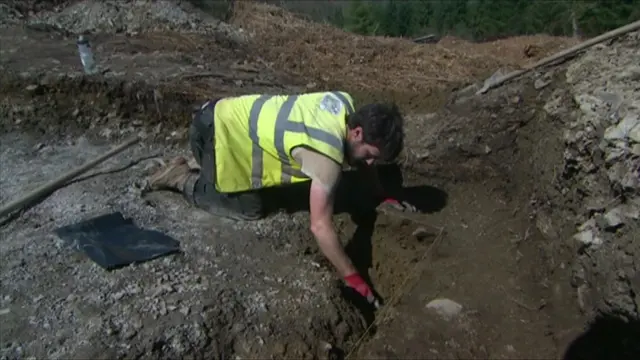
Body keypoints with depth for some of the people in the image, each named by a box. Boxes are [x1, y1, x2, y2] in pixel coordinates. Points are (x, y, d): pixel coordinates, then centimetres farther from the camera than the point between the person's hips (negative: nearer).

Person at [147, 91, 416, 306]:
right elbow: (320, 227, -32)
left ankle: (199, 167, 28)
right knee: (249, 208, -3)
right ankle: (182, 180, 9)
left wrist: (383, 196, 14)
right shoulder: (327, 156, -30)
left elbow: (359, 156, 13)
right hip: (213, 131, -9)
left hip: (226, 115, 9)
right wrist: (353, 279, -22)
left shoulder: (345, 104, -5)